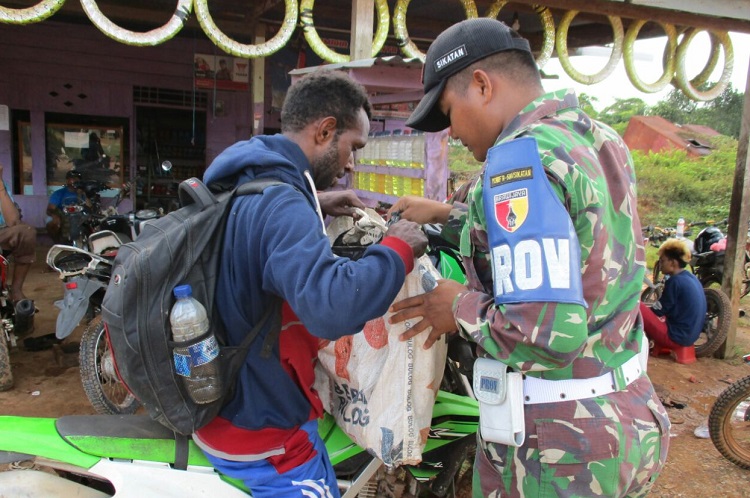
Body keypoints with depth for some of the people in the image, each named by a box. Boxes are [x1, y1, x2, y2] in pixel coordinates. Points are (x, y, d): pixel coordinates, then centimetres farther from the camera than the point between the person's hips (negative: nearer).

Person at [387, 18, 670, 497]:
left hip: (555, 445, -8)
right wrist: (447, 214, 21)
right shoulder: (602, 141, 5)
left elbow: (545, 334, -32)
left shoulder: (520, 157, -23)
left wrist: (460, 306, -14)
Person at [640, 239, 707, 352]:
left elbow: (658, 310, -9)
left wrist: (643, 310, 8)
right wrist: (648, 309, 20)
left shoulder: (675, 281, -18)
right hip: (689, 335, 10)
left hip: (675, 336, -10)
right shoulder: (692, 278, 9)